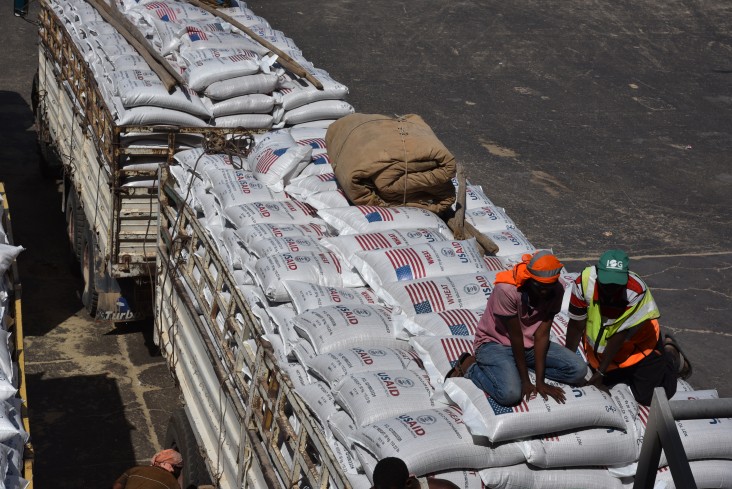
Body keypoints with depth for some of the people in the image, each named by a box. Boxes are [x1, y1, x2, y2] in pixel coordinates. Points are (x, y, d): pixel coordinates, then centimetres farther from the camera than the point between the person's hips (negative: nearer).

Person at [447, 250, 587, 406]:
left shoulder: (557, 291, -15)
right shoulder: (507, 289, -30)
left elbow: (542, 335, -15)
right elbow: (515, 337, -24)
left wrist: (540, 381, -20)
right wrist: (525, 381, -19)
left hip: (529, 345, 6)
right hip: (495, 343, -6)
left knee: (579, 370, -12)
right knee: (510, 393, -33)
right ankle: (470, 365, -2)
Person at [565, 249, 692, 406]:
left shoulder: (637, 291, -35)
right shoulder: (584, 283, -30)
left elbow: (620, 336, -27)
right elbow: (576, 326, -16)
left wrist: (601, 371, -24)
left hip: (637, 344, -3)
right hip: (601, 348, 4)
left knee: (648, 396, -3)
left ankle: (670, 356, 24)